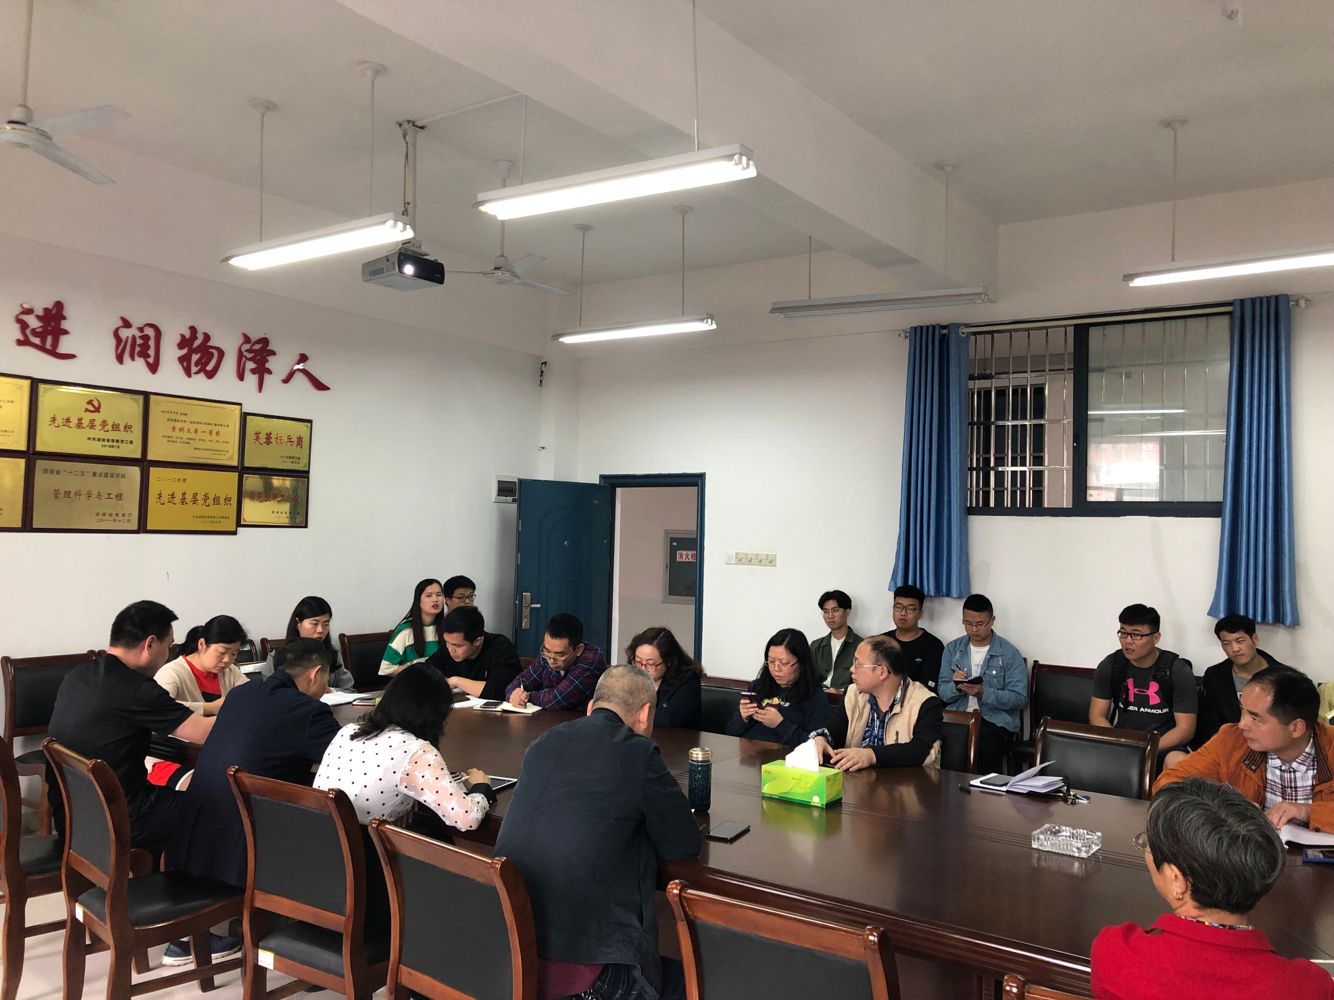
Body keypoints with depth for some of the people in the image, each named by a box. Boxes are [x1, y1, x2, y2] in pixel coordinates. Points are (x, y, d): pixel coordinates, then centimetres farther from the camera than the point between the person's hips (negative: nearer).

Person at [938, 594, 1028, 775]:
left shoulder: (1009, 653, 2)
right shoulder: (953, 649, 13)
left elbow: (1020, 698, -4)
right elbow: (942, 692, 10)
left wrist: (984, 693, -18)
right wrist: (956, 686, -12)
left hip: (995, 720, -2)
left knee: (983, 747, -35)